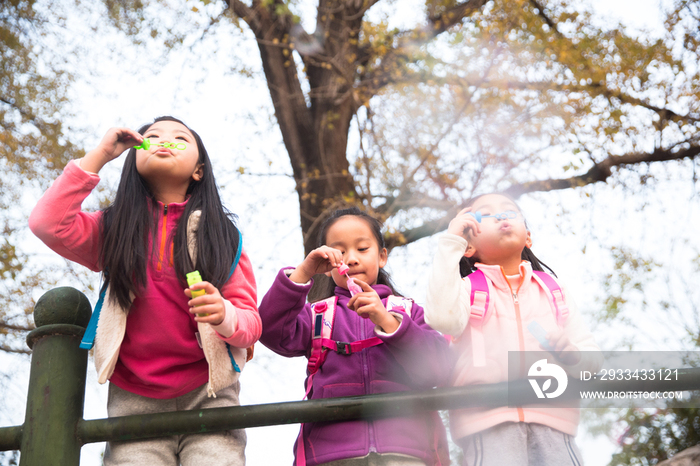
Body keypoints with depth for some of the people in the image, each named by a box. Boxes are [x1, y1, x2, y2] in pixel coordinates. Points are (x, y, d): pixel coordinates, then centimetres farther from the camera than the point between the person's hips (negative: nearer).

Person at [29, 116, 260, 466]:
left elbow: (251, 323, 3)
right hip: (134, 401, 1)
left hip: (207, 396, 0)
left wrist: (224, 316, -22)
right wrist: (99, 155, -2)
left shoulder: (221, 234, 7)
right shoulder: (114, 227, 11)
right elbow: (47, 223, -8)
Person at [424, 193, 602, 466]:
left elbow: (593, 358, 18)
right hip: (487, 419, -3)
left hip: (550, 419, 3)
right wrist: (450, 243, -6)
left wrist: (571, 354, -8)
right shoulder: (468, 288, 11)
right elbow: (442, 319, -13)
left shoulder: (552, 292, 21)